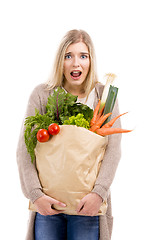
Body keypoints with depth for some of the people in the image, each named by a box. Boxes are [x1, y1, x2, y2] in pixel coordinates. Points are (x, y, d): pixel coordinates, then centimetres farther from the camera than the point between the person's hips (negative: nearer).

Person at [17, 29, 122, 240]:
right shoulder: (42, 94, 2)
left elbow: (113, 149, -5)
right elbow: (25, 148, -4)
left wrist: (99, 192, -18)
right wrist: (35, 194, -15)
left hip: (88, 203, 0)